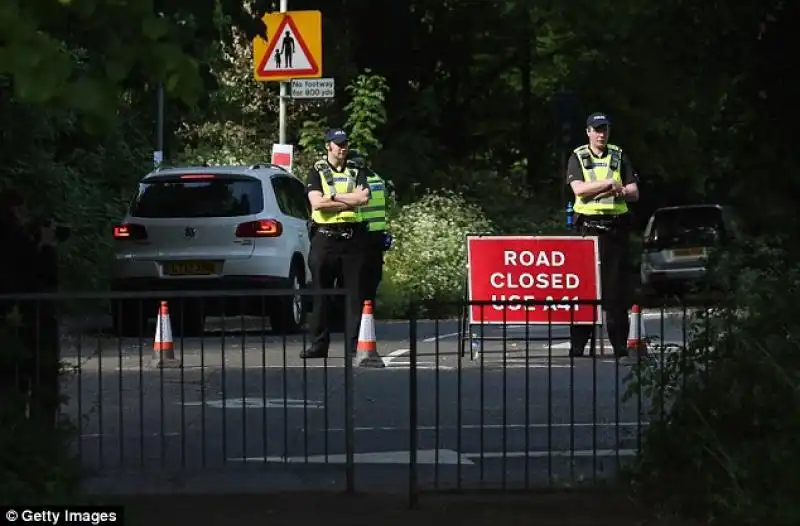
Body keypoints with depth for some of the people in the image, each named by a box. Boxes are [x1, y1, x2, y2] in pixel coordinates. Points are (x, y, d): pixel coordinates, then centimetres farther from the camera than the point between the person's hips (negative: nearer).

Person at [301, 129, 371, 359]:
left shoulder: (357, 171, 13)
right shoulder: (317, 172, 7)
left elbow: (363, 197, -6)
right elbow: (317, 203, -9)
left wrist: (333, 197, -7)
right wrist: (349, 201, -8)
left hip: (353, 237, 1)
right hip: (324, 236, -1)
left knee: (356, 293, 0)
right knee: (321, 294, 2)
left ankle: (355, 344, 2)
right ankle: (319, 344, 6)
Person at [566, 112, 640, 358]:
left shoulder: (619, 157, 13)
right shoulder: (577, 158, 7)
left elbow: (634, 193, 9)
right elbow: (579, 189, -10)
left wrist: (617, 191, -10)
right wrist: (610, 184, -9)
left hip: (616, 227, 2)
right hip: (588, 226, -2)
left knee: (616, 287, 1)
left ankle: (620, 343, 3)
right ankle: (577, 344, -2)